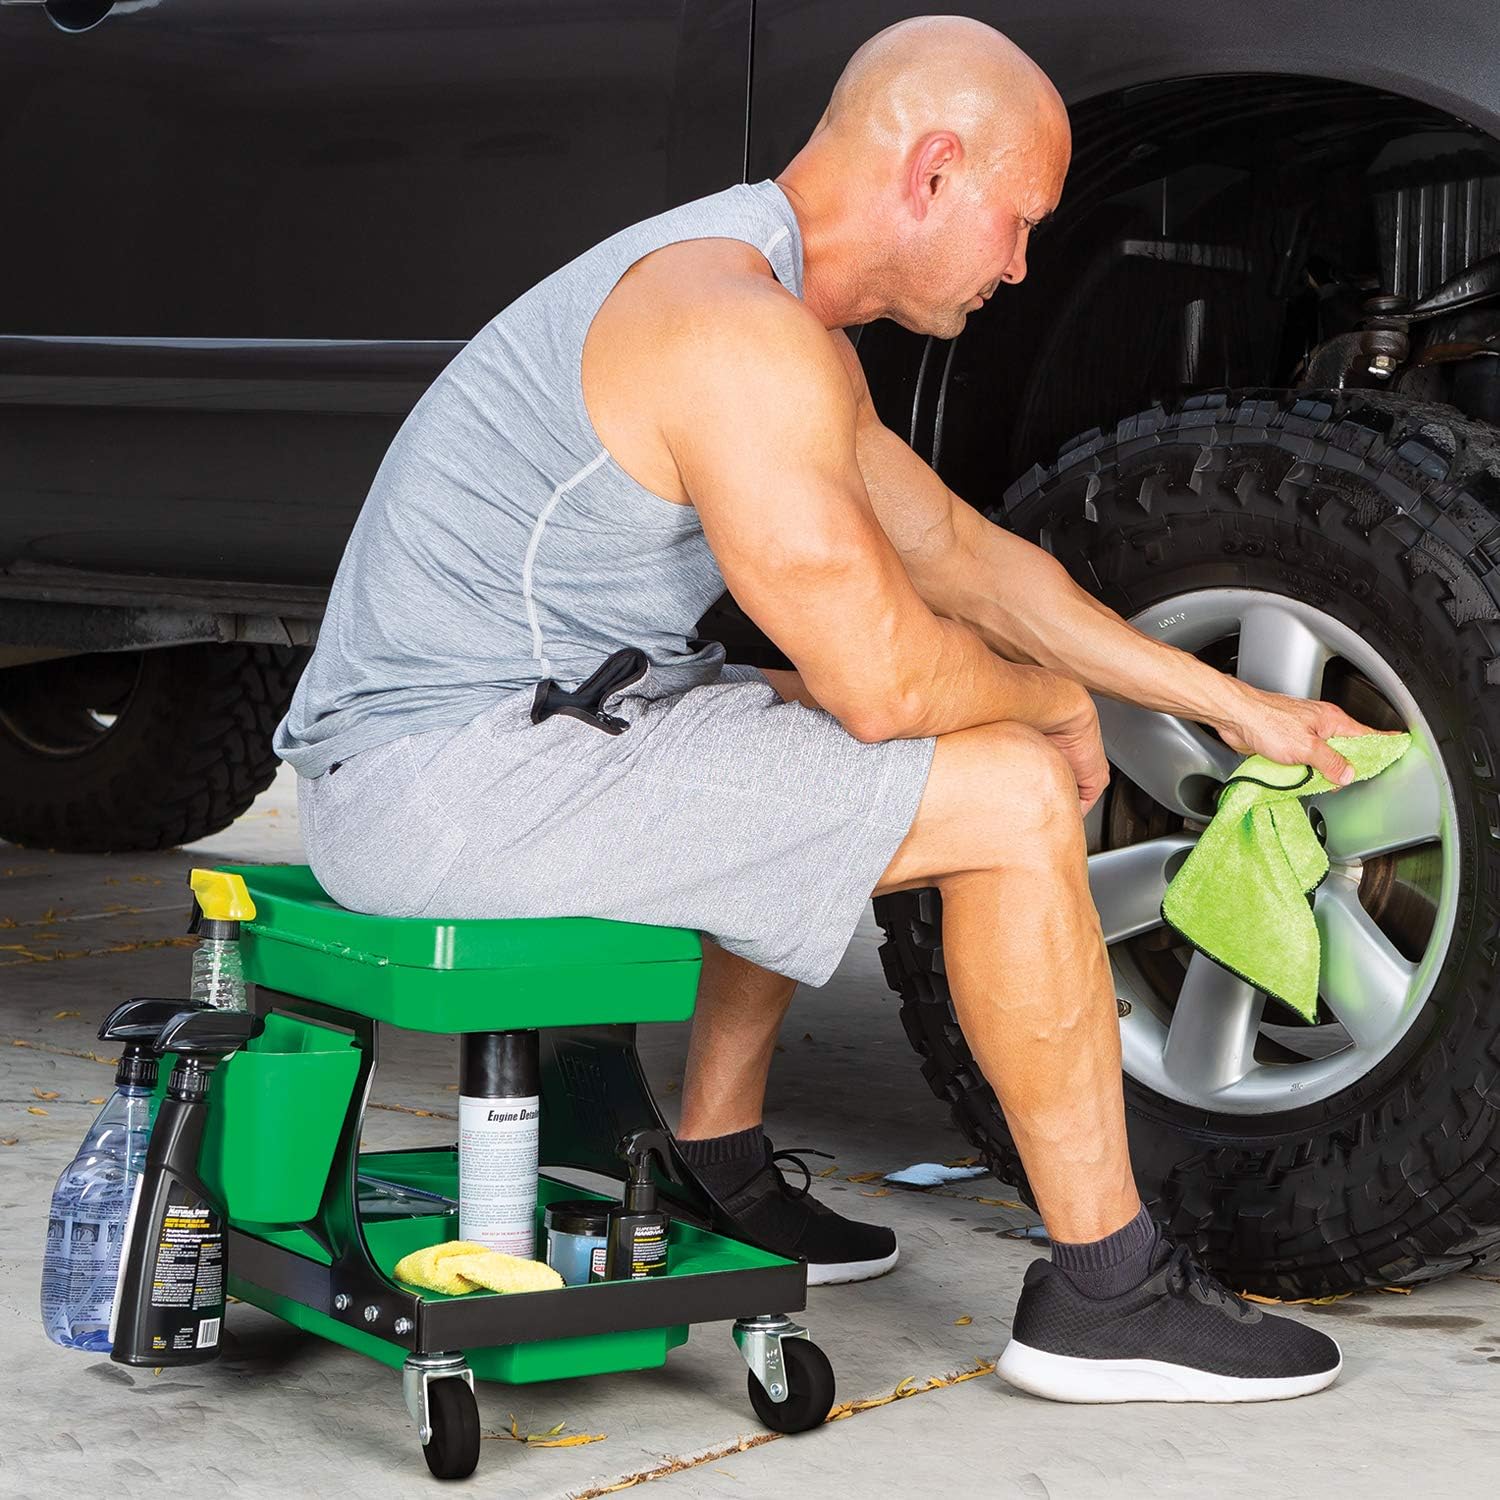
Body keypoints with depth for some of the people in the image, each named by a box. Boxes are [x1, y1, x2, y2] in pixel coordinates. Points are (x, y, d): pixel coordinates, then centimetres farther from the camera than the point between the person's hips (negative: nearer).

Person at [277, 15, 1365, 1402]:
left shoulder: (763, 301, 15)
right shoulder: (744, 335, -19)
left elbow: (959, 550, 22)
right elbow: (889, 681, -21)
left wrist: (1232, 704, 23)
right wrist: (1050, 700, 2)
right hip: (452, 779, -11)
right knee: (1010, 798, -12)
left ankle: (721, 1176, 30)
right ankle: (1105, 1298, -1)